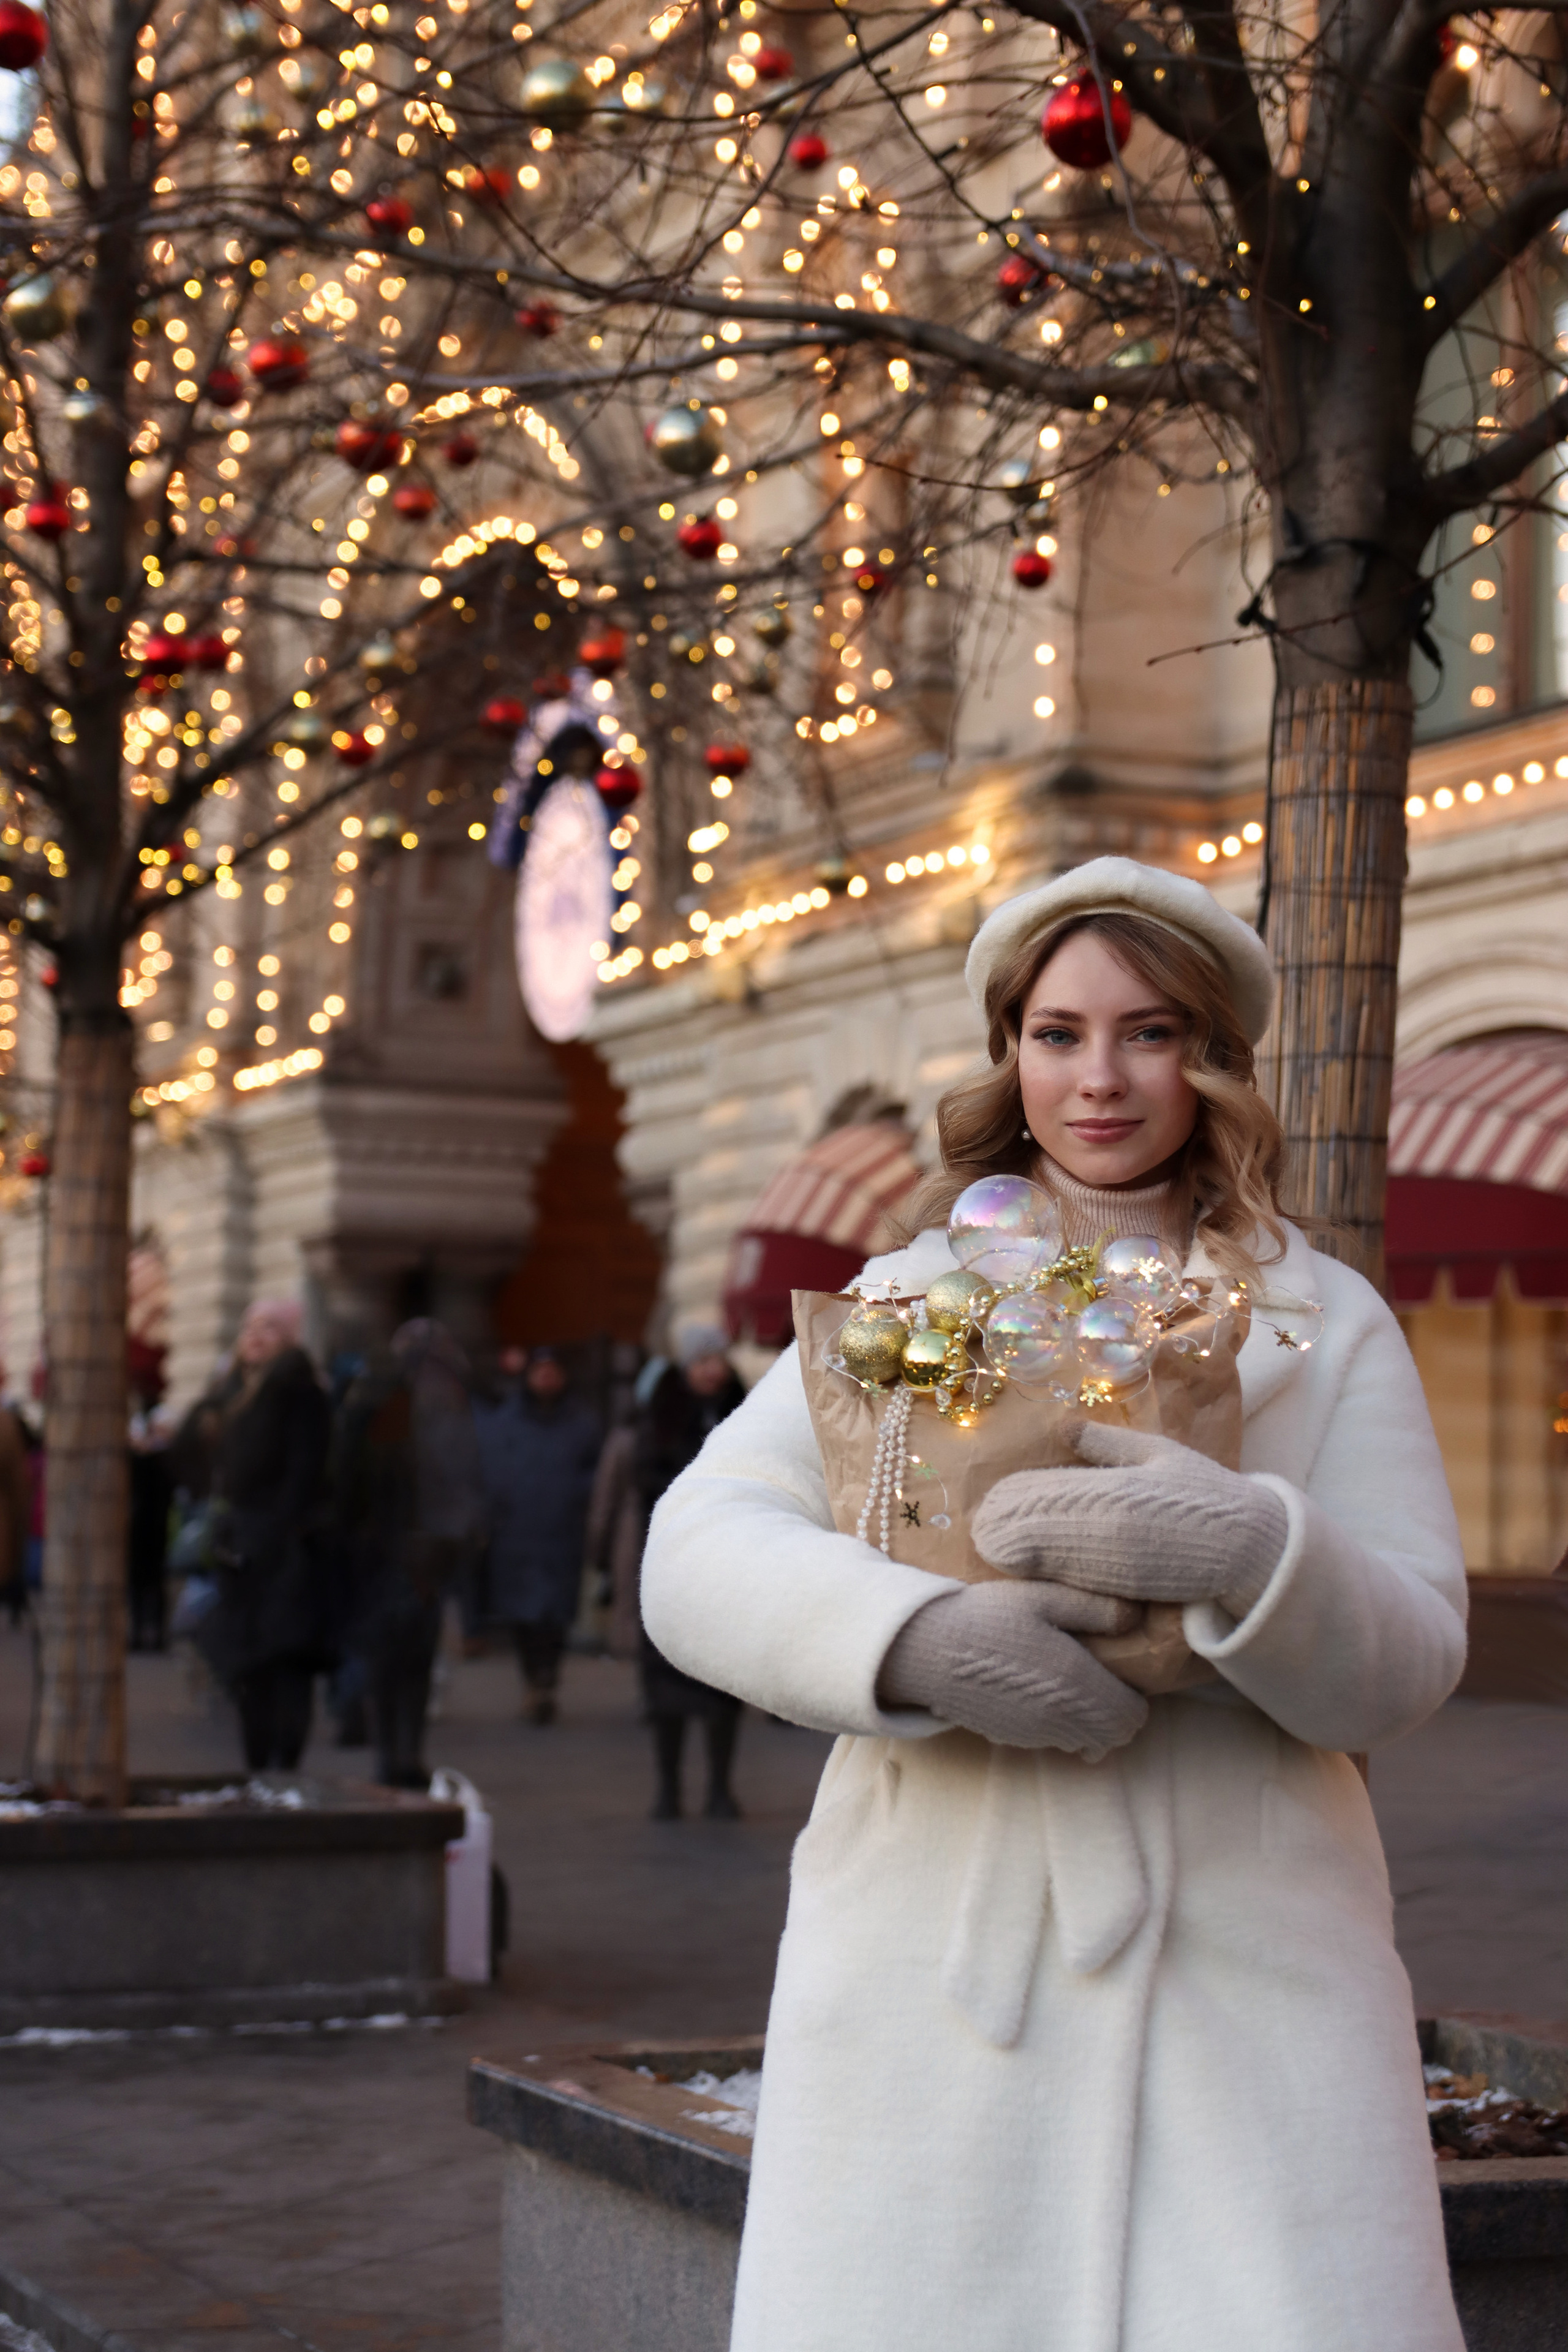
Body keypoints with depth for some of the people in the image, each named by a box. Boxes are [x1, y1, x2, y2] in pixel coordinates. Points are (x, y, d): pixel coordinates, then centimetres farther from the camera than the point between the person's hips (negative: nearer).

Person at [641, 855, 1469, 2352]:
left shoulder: (1324, 1324, 12)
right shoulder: (902, 1302, 13)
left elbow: (1405, 1664, 2)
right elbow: (698, 1554, -1)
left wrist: (1245, 1555, -20)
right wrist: (916, 1635, -21)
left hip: (1249, 1983, 0)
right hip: (933, 1966, 1)